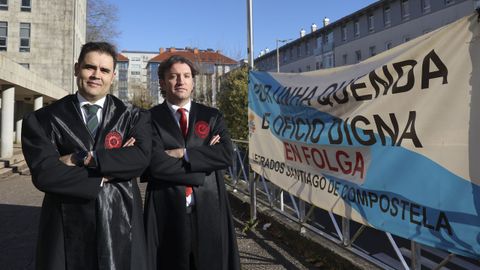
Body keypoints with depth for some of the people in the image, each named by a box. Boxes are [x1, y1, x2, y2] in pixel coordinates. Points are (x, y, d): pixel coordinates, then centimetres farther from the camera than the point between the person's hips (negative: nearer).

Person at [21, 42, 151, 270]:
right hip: (66, 230, 0)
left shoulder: (134, 117, 2)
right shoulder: (42, 120, 1)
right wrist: (104, 176, -12)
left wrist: (81, 159, -16)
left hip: (120, 227, 1)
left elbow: (141, 157, -15)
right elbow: (44, 174, -11)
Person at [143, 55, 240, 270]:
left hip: (209, 211, 2)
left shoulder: (212, 116, 7)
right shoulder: (150, 118, -1)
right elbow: (155, 164, -15)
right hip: (166, 212, -2)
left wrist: (183, 153, -12)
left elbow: (226, 155, -8)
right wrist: (205, 156, -10)